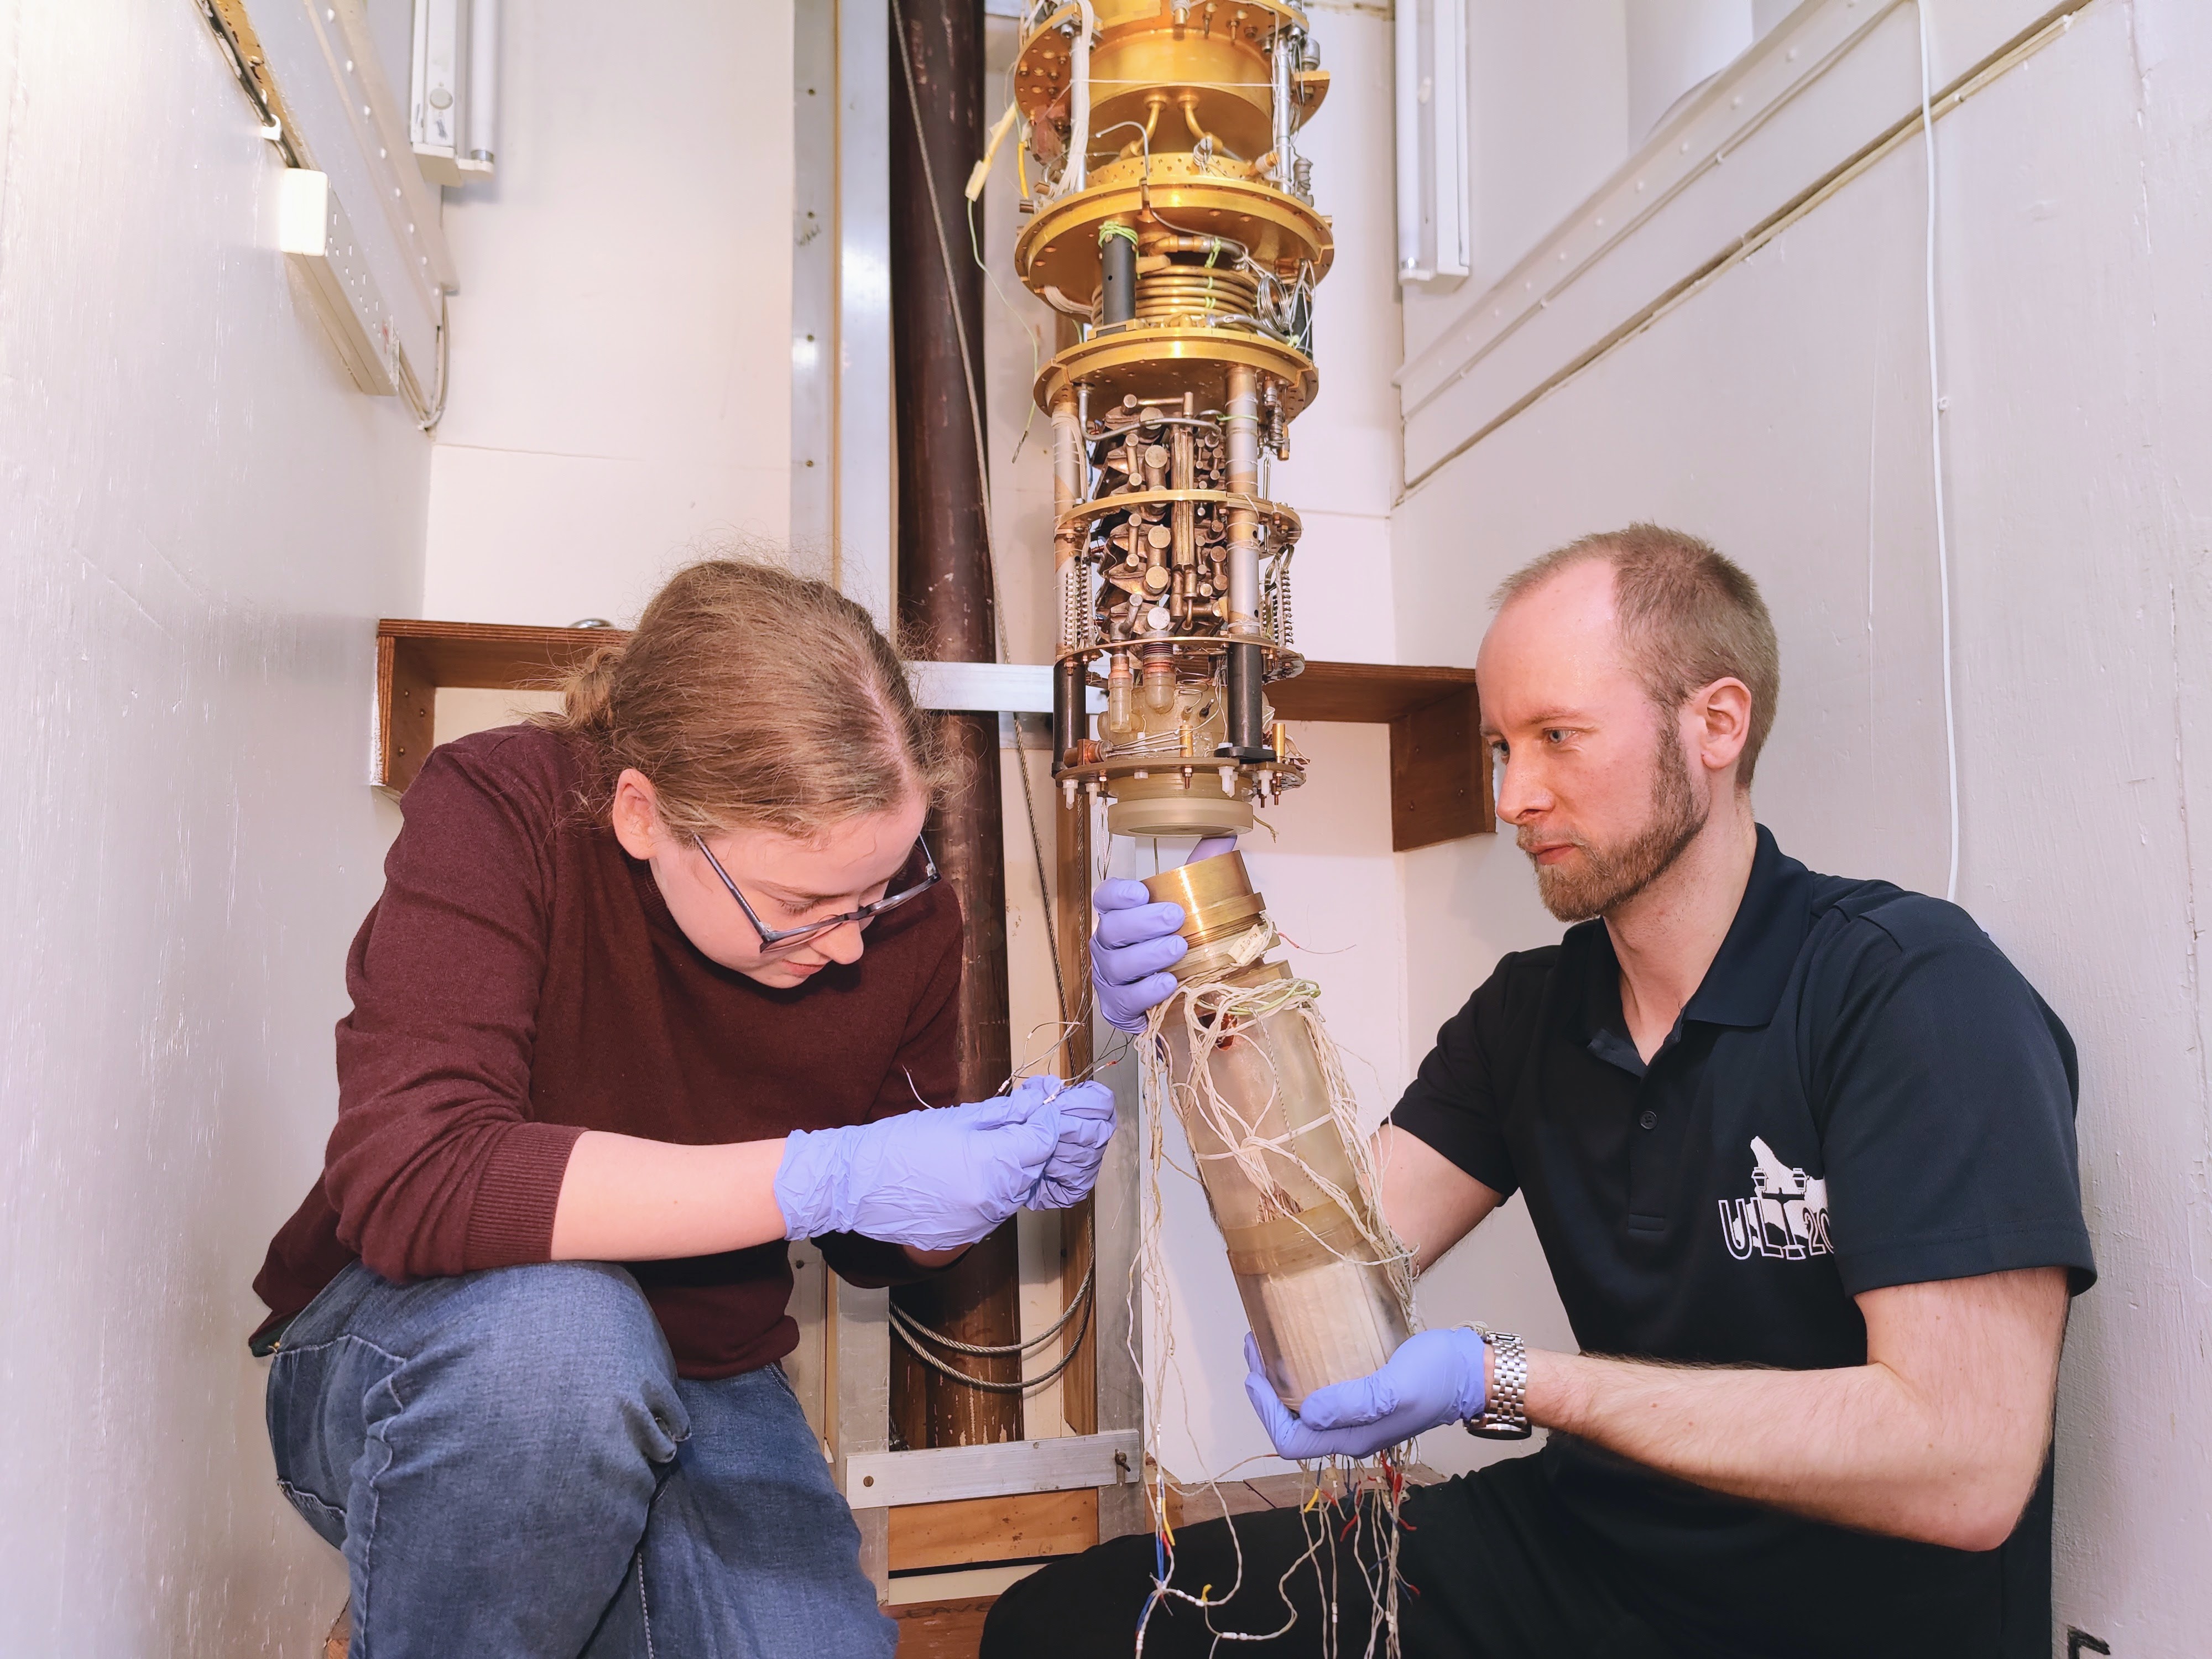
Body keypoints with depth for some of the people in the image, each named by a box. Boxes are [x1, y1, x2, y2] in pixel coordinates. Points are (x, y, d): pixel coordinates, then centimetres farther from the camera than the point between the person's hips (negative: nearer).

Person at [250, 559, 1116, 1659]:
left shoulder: (901, 912, -9)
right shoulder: (498, 810, -20)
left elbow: (874, 1249, 5)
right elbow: (407, 1180, -34)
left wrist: (1004, 1170, -17)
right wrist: (824, 1175, -37)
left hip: (700, 1391, 4)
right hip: (416, 1359, -3)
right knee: (558, 1322, -36)